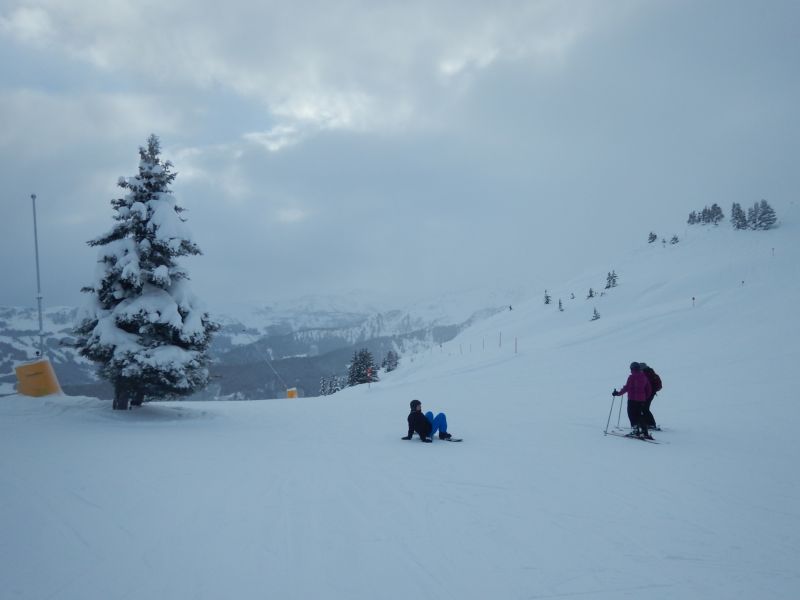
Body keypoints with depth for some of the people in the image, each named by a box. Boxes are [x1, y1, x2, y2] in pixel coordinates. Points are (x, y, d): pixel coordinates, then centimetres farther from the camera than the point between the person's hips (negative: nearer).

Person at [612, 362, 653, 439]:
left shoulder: (631, 377, -11)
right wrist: (646, 398, 24)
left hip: (632, 399, -6)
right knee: (641, 416, 11)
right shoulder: (644, 377, 7)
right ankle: (645, 433, 8)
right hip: (642, 400, 6)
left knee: (632, 415, 2)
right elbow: (648, 389, 12)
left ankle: (635, 430, -7)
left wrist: (618, 393, -2)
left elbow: (626, 388, -12)